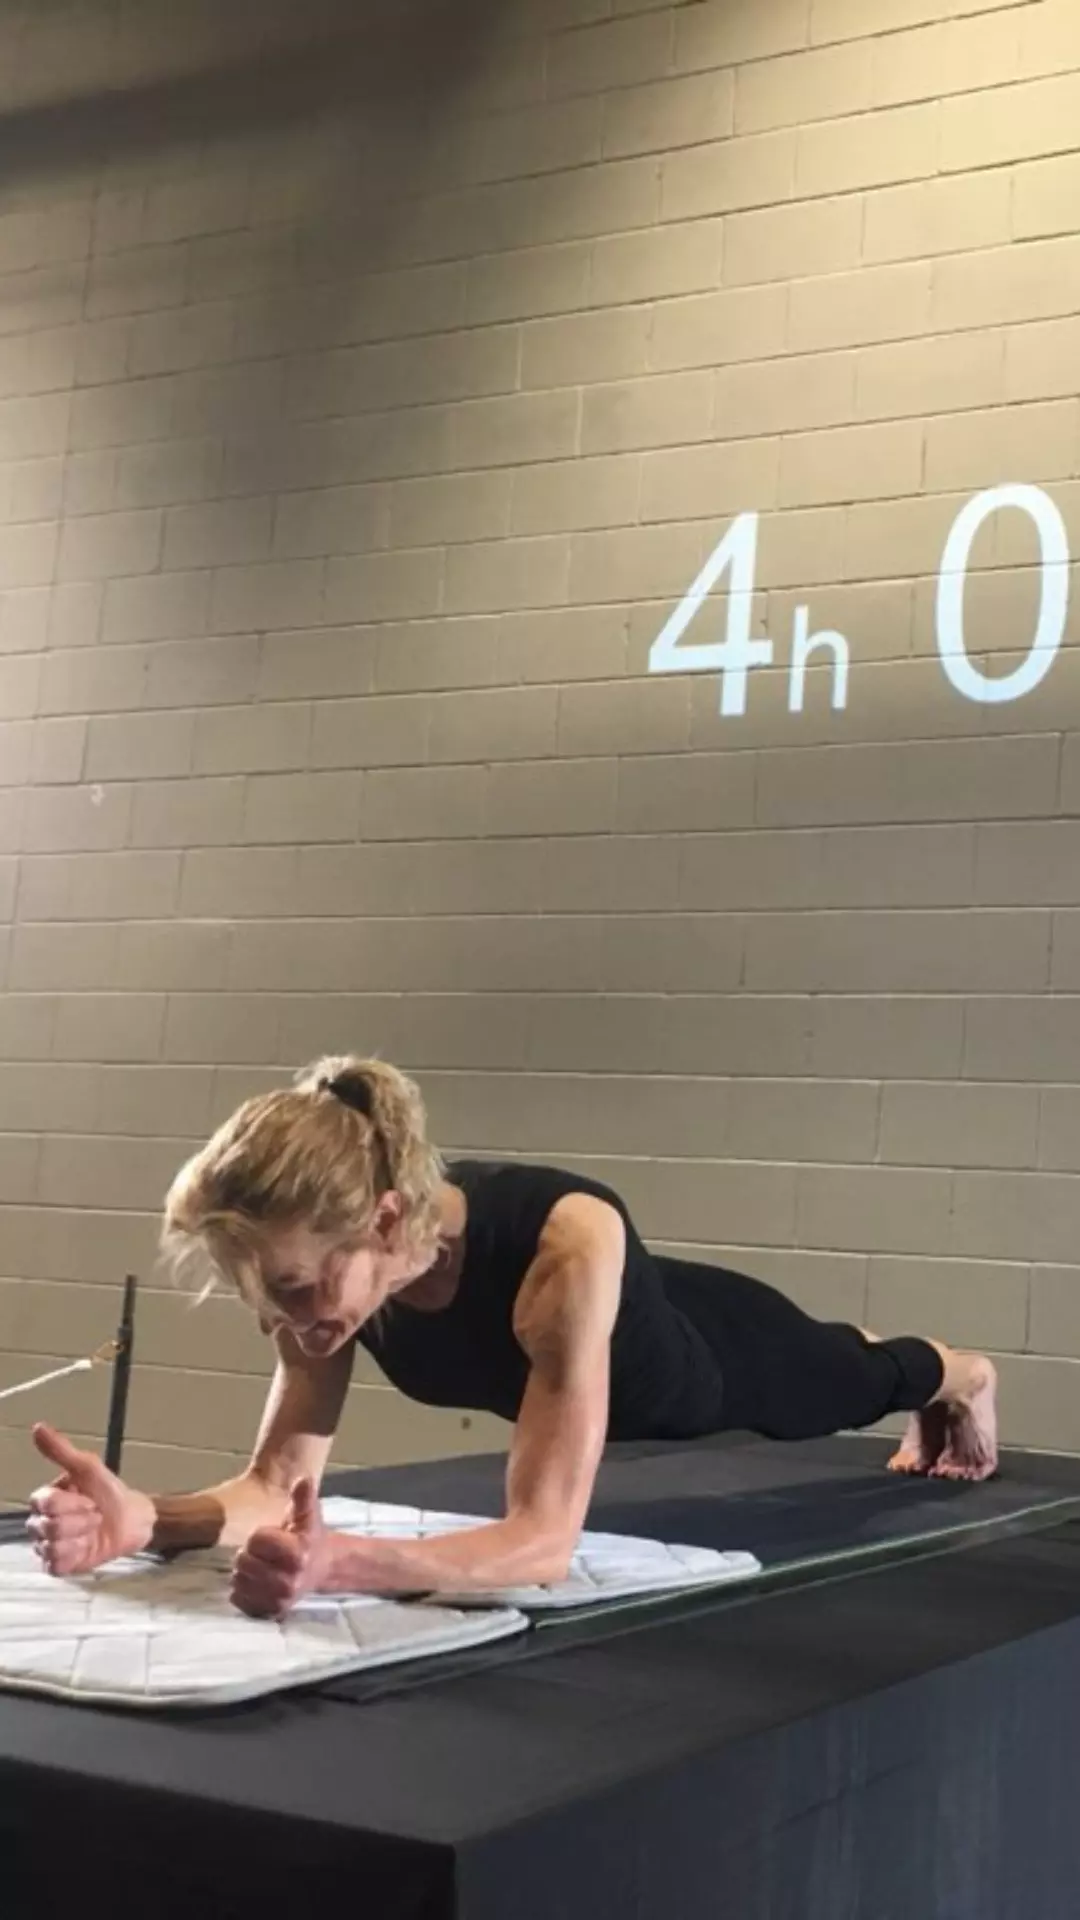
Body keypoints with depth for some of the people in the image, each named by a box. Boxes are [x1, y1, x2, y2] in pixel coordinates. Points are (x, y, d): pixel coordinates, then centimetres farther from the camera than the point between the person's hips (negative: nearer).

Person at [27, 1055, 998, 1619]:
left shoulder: (566, 1247, -52)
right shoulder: (331, 1261, -34)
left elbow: (545, 1538, -54)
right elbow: (280, 1484, -30)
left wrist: (338, 1564, -70)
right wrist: (146, 1517, -52)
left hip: (703, 1353, -5)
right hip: (606, 1395, 5)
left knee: (843, 1387, 32)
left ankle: (960, 1376, 70)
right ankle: (941, 1387, 74)